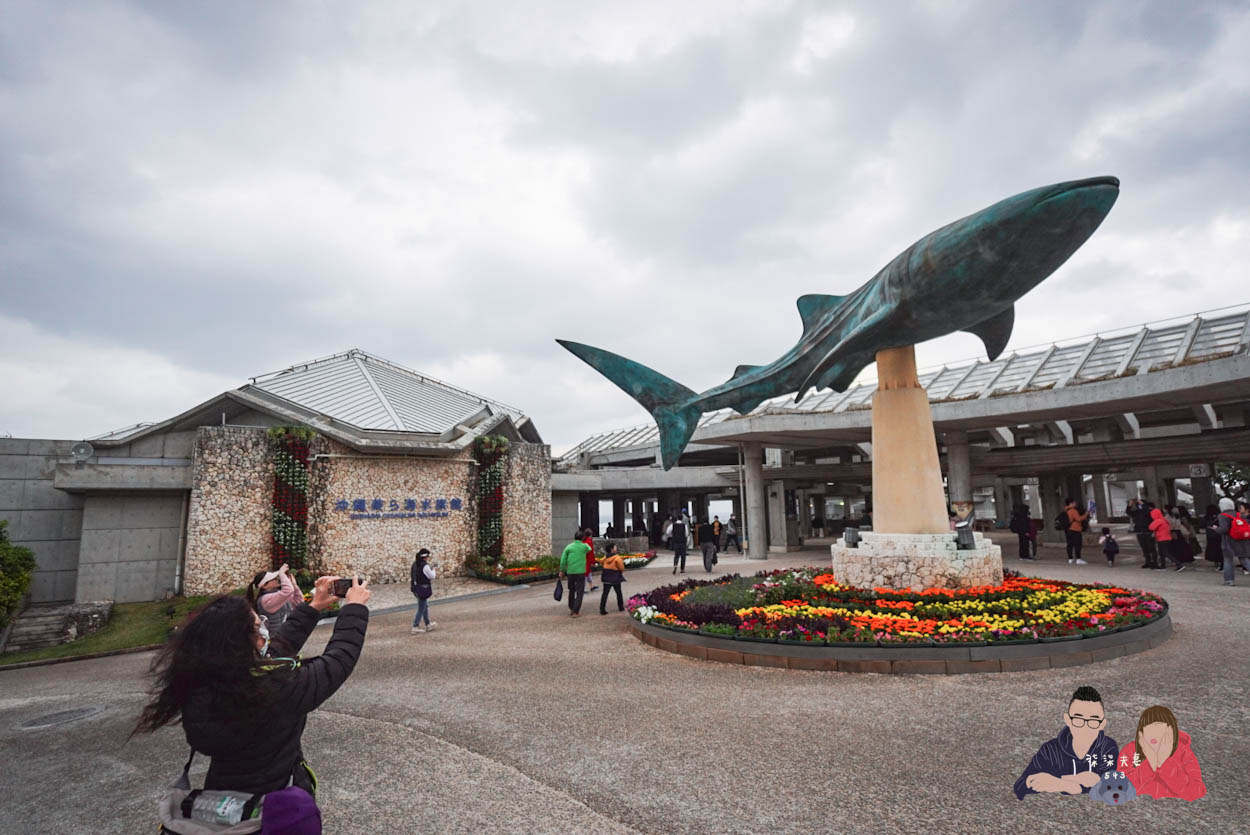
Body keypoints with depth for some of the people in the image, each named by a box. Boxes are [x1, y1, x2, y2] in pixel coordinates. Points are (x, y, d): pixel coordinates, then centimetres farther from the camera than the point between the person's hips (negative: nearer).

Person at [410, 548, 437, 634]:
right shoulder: (425, 566, -21)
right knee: (421, 609, 2)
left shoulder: (415, 563, 4)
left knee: (425, 606, 22)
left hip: (416, 587, 9)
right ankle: (415, 627, 6)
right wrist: (432, 568, 3)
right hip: (423, 589, -9)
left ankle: (428, 624, 31)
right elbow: (432, 576, -13)